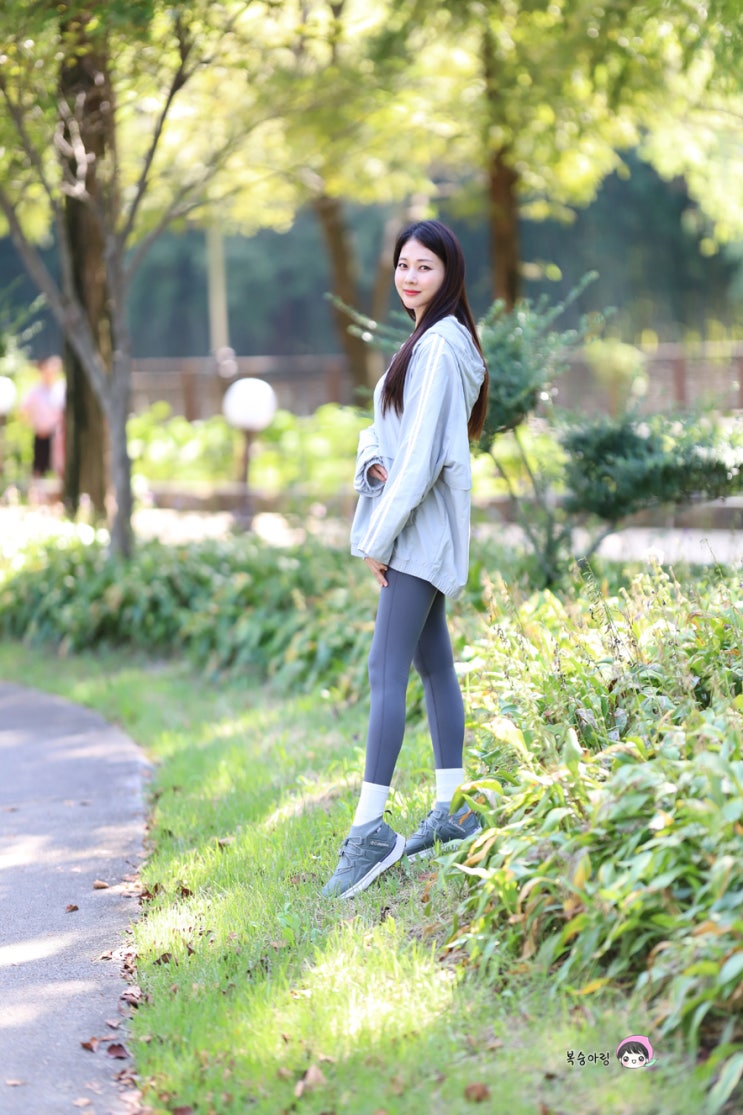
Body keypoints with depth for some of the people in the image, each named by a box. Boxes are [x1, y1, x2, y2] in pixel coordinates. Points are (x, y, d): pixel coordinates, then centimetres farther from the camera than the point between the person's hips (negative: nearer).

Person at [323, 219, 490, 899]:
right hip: (415, 532, 11)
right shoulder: (425, 342, 17)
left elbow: (424, 453, -19)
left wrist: (379, 535, -16)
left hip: (420, 529, -11)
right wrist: (372, 462, -6)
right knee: (433, 662, 13)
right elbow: (382, 428, 17)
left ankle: (370, 830, -19)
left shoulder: (441, 346, -15)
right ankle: (453, 812, 19)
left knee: (386, 671, -15)